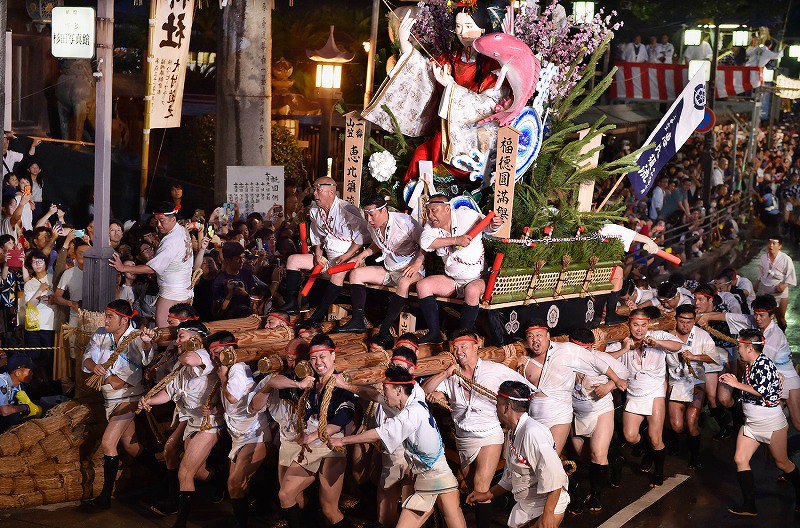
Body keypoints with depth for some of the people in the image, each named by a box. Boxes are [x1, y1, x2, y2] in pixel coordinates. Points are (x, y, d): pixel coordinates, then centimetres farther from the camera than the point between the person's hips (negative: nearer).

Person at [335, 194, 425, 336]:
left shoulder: (404, 222, -20)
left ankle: (385, 329, -33)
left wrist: (417, 264, -31)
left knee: (404, 283, -40)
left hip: (411, 270, -7)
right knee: (355, 273, -5)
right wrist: (361, 255, 8)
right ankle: (358, 321, -11)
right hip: (388, 270, 7)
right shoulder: (372, 226, 2)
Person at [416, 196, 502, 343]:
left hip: (476, 279, -5)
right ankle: (434, 333, -13)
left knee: (472, 290, -37)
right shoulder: (431, 225, -1)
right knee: (422, 285, -15)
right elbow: (424, 242, -21)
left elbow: (487, 228, 3)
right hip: (451, 280, 5)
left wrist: (495, 225, -23)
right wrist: (456, 240, -27)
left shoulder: (466, 215, -11)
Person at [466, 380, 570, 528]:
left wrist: (547, 515, -26)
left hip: (548, 507, -9)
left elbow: (554, 477, -27)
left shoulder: (533, 433, -22)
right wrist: (487, 495, 25)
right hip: (524, 507, 9)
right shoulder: (513, 434, 10)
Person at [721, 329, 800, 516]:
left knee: (781, 462, 7)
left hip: (771, 423, -9)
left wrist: (736, 384, -21)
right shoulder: (749, 366, 8)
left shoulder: (764, 363, -19)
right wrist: (733, 382, 6)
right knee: (740, 459, -2)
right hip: (751, 422, 9)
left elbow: (762, 391, -28)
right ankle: (749, 506, 1)